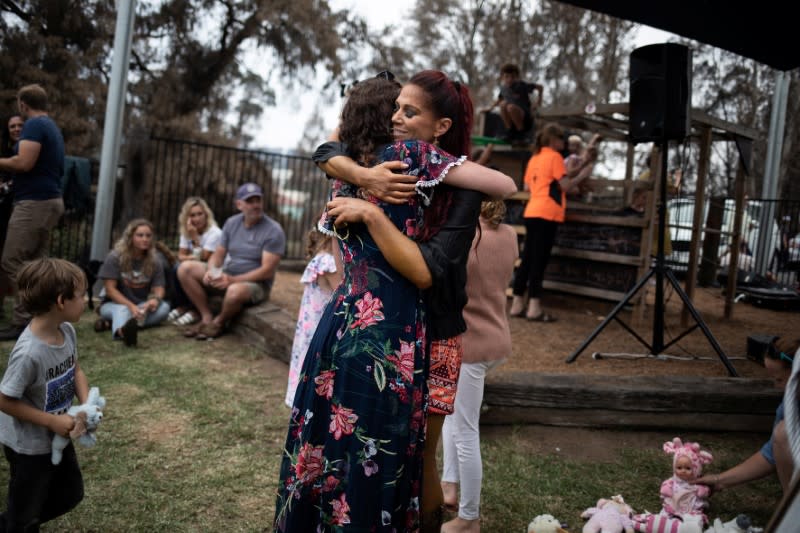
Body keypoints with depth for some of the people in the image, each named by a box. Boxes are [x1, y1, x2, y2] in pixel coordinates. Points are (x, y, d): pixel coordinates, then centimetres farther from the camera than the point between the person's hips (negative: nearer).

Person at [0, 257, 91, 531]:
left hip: (58, 437, 8)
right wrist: (53, 421, -21)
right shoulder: (28, 353, -34)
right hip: (28, 445, -7)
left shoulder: (67, 331, -11)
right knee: (23, 511, 15)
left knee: (71, 494, 24)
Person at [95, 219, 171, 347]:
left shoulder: (155, 262, 1)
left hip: (141, 306, 3)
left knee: (164, 307, -27)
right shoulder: (115, 257, -9)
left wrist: (155, 299, -31)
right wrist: (130, 306, -29)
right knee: (122, 310, -37)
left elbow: (158, 289, -5)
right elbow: (110, 289, -13)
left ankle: (111, 323, -35)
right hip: (115, 304, -3)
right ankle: (121, 330, -75)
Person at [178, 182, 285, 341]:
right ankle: (207, 318, -6)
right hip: (226, 276, 6)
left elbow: (267, 271, -20)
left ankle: (219, 322, -7)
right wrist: (211, 271, -19)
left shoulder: (273, 231, -15)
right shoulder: (232, 223, 3)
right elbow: (218, 254, 5)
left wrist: (233, 280, -27)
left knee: (236, 291, -41)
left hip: (255, 284, -6)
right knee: (185, 268, -7)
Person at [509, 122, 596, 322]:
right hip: (547, 214, -8)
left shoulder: (534, 158, 18)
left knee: (527, 259, 8)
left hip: (532, 212, 8)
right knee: (539, 260, -7)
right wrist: (584, 175, 4)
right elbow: (566, 186, -9)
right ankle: (534, 308, -5)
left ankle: (518, 304, 10)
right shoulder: (554, 156, -5)